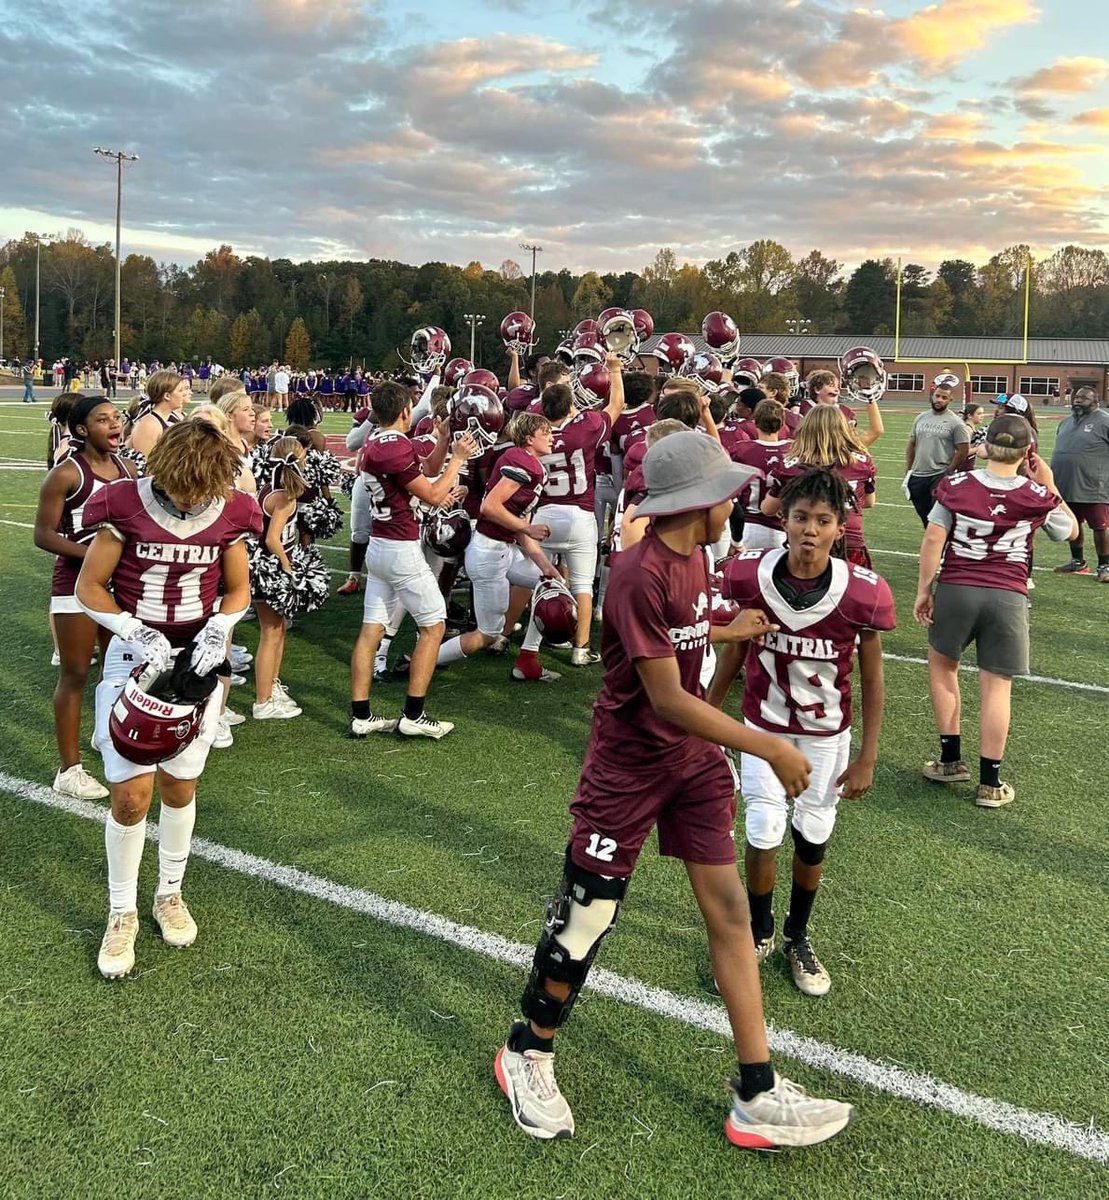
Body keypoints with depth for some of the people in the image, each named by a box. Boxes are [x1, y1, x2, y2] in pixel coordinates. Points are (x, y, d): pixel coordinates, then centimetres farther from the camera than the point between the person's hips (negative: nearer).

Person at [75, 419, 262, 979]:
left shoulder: (229, 512, -5)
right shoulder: (126, 505, -14)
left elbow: (238, 590, 6)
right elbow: (89, 587, -7)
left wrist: (218, 630, -12)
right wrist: (138, 634, -20)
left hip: (198, 659, 2)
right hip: (135, 657, -2)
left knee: (178, 787, 11)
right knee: (130, 794, -5)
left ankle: (170, 894, 33)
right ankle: (122, 913, 14)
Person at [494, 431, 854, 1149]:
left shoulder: (695, 557, 3)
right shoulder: (641, 573, -25)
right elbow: (668, 698, -26)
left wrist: (726, 631, 23)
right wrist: (772, 747, -23)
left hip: (696, 756, 8)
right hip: (629, 765, -8)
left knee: (730, 910, 6)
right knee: (586, 919, 3)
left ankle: (757, 1099, 14)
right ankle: (528, 1055, 29)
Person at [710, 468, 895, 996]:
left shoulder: (862, 593, -24)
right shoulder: (751, 575, -20)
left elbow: (872, 681, -10)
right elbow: (735, 647, -2)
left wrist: (866, 759, -6)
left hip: (826, 734, 0)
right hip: (764, 724, 0)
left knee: (812, 838, 11)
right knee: (763, 835, -1)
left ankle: (797, 937, 37)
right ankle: (759, 934, 27)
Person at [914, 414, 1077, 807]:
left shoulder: (957, 485, -5)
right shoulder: (1036, 495, -4)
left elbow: (932, 540, -8)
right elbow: (1071, 530, 14)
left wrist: (923, 589, 0)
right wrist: (1049, 486, 14)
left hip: (955, 590, 0)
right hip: (1007, 597, 0)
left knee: (942, 665, 22)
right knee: (996, 686, 5)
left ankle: (951, 759, 22)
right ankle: (990, 782, 10)